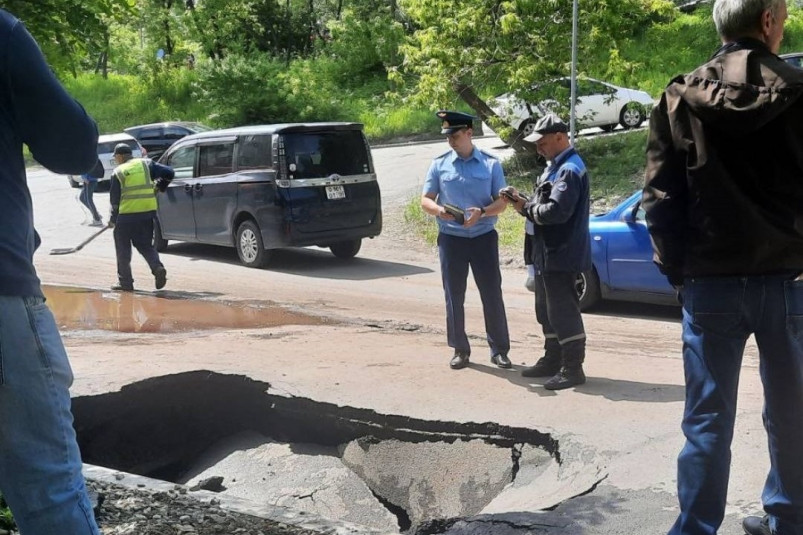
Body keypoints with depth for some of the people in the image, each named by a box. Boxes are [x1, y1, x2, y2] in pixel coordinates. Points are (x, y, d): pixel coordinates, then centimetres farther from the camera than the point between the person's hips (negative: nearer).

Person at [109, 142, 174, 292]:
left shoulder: (118, 172, -3)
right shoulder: (146, 164, 6)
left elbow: (114, 198, -1)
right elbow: (168, 173, 2)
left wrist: (113, 219, 11)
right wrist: (159, 187, 17)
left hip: (126, 214, -4)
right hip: (148, 213, 4)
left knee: (123, 249, 10)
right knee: (145, 245, 15)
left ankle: (125, 281, 12)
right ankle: (158, 267, -10)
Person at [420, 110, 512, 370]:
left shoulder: (491, 163, 1)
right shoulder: (439, 164, 3)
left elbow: (502, 202, 0)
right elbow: (425, 201, 4)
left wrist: (481, 212, -20)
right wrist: (439, 210, -19)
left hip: (484, 237, -1)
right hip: (451, 238, 1)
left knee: (492, 295, 2)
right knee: (454, 297, 6)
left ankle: (499, 350, 13)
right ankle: (460, 350, 18)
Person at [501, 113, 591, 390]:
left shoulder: (570, 170, -18)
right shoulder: (555, 167, 15)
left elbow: (556, 211, -28)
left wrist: (527, 208, -14)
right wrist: (523, 202, 0)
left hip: (561, 255, -11)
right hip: (547, 253, 11)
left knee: (563, 311, -5)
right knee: (547, 311, 18)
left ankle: (573, 368, 3)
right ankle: (552, 360, 30)